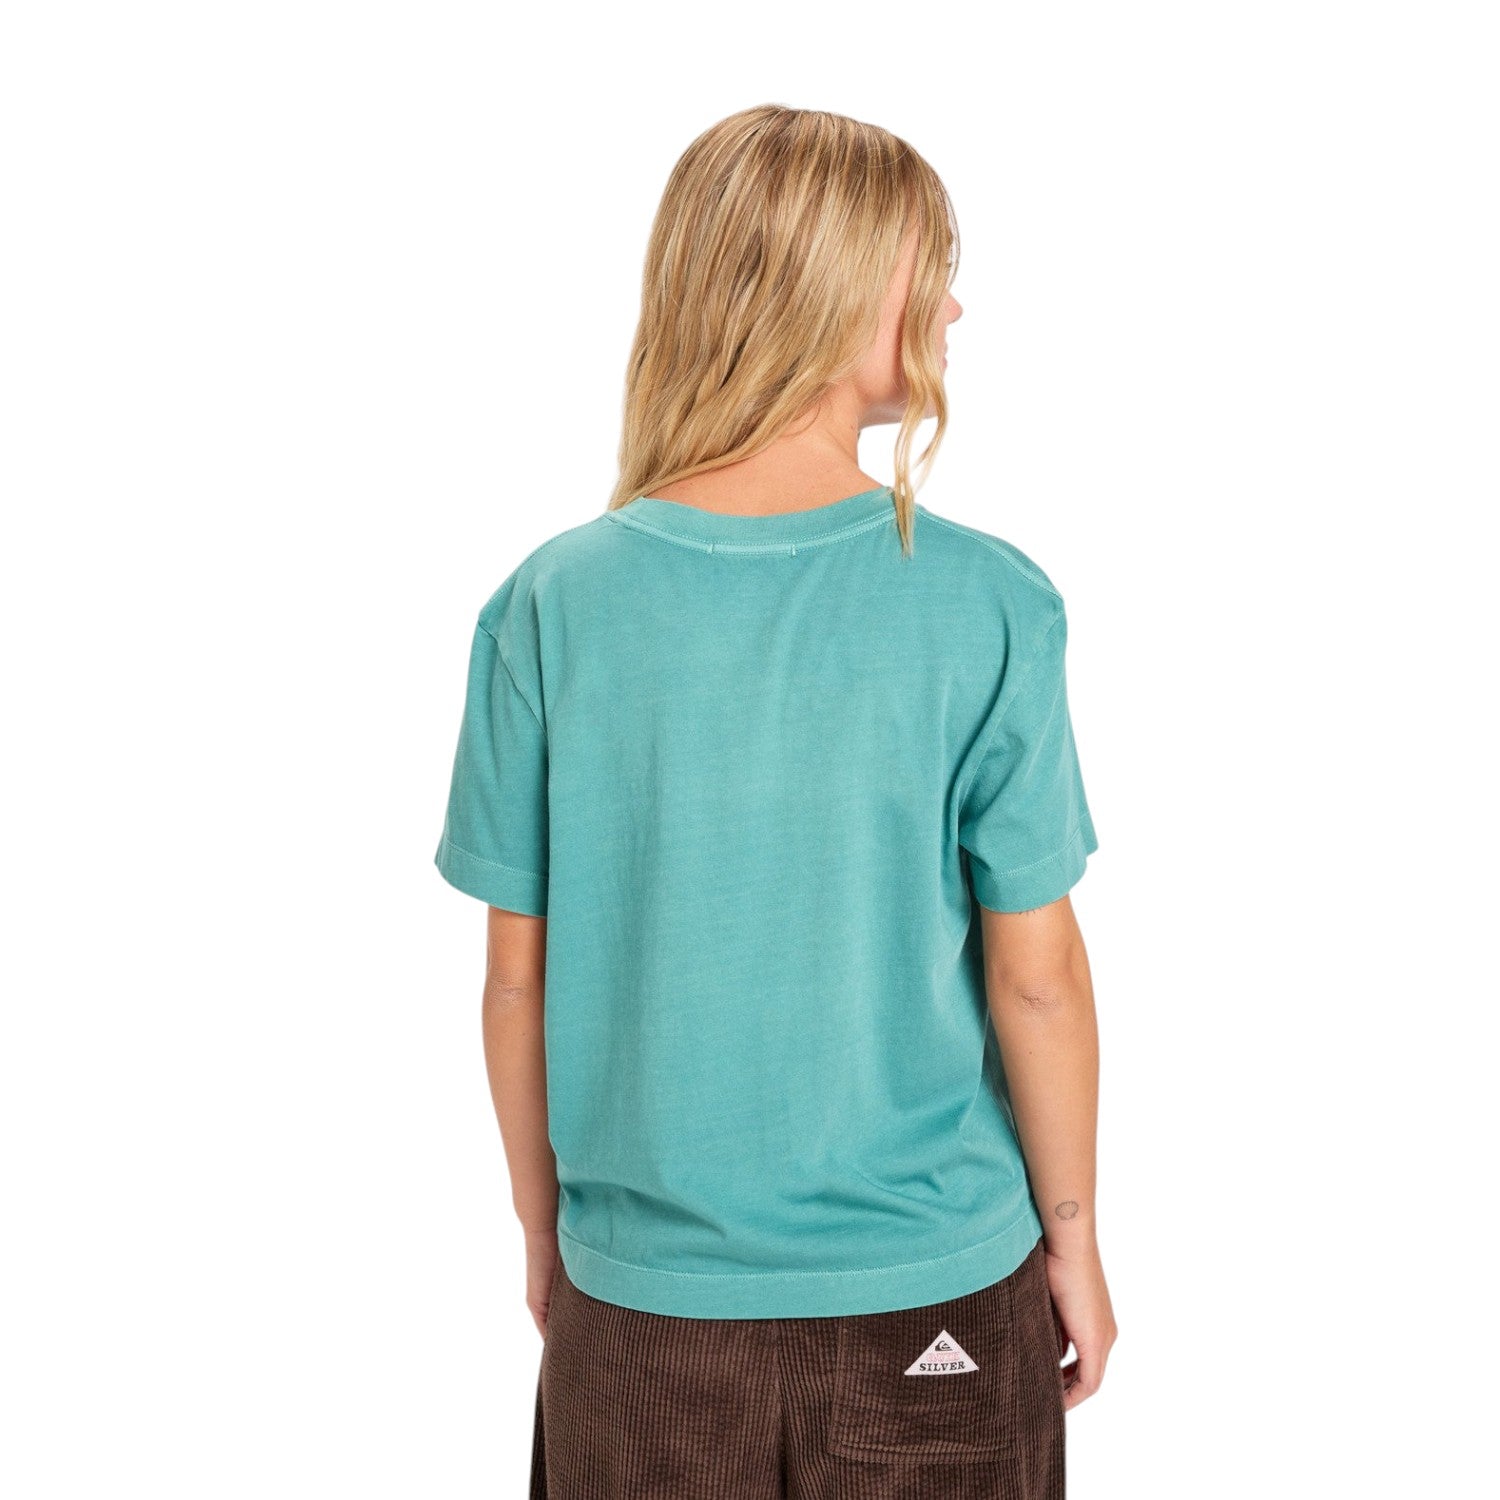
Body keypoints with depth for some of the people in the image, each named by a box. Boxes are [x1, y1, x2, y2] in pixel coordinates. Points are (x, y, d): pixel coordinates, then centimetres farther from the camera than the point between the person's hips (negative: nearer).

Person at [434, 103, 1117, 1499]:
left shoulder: (549, 607, -11)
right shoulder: (990, 607, -16)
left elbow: (519, 977, -4)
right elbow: (1036, 977, -10)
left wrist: (544, 1229, 11)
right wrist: (1073, 1235, 5)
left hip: (643, 1293, 1)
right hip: (936, 1285, -1)